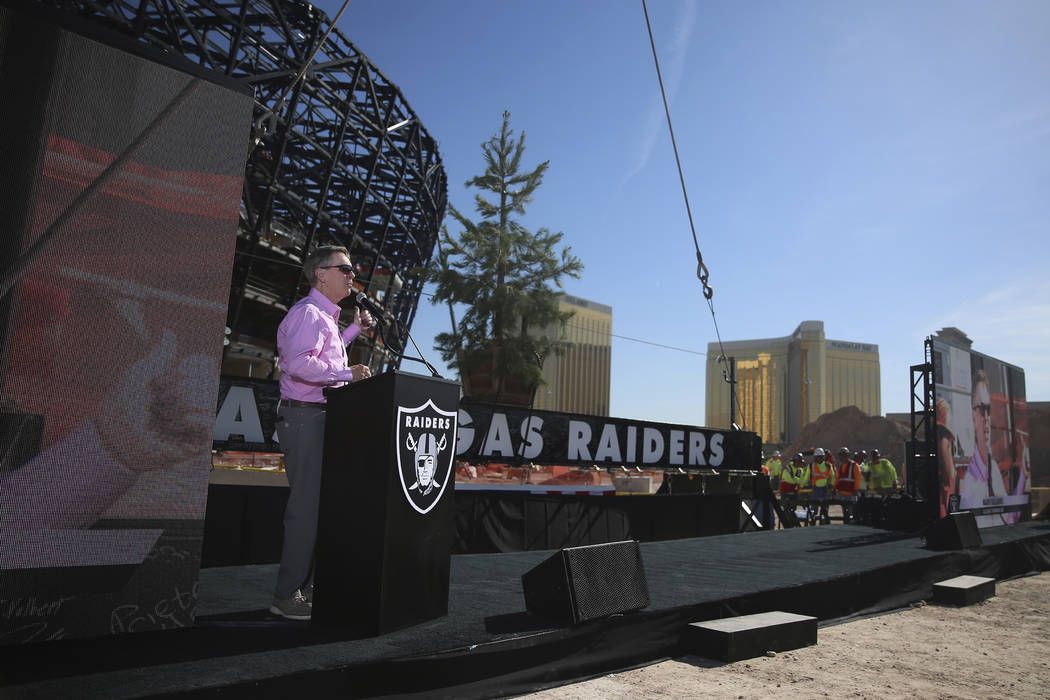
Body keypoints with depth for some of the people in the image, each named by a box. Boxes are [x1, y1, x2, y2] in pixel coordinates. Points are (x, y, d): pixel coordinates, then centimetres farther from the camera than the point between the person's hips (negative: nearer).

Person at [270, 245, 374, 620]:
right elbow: (298, 363, -26)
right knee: (306, 507, -9)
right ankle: (286, 596, 0)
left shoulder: (325, 316, 21)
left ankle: (305, 586, 23)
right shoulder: (308, 312, -12)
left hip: (320, 418, 11)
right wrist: (346, 373, -23)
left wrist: (354, 329, 28)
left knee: (318, 504, 13)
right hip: (305, 417, -11)